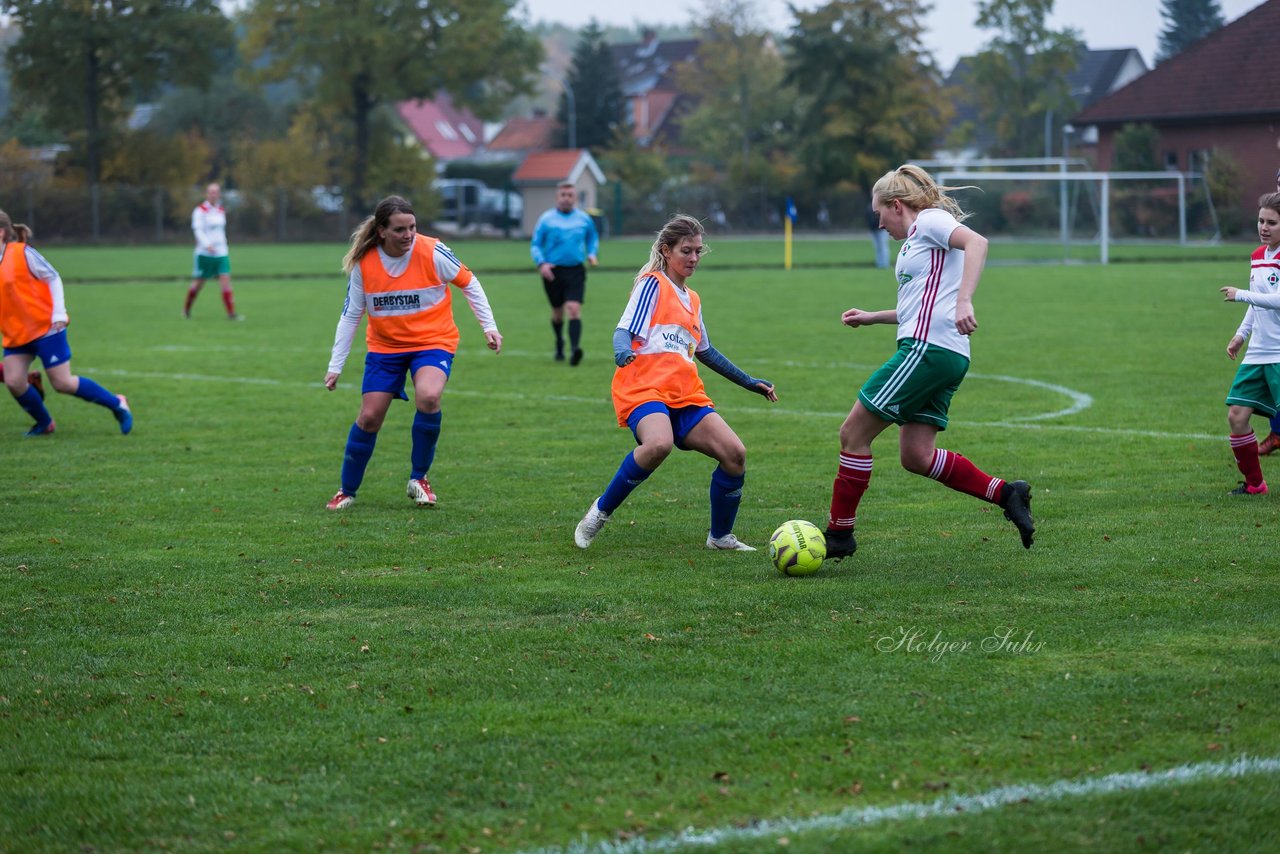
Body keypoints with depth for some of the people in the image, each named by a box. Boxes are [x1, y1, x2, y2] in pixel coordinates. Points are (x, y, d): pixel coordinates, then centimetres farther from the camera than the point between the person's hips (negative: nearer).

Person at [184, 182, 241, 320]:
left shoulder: (221, 211, 13)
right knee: (198, 283, 5)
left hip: (221, 253, 5)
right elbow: (198, 230, -16)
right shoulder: (200, 210, -7)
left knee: (226, 280, -9)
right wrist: (208, 245, -29)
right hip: (204, 253, -5)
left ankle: (231, 313, -13)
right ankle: (186, 309, 26)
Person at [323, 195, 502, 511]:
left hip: (432, 340, -2)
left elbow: (469, 284, -3)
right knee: (369, 417, -2)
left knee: (428, 398, -29)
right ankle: (347, 491, 20)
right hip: (385, 346, 2)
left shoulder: (432, 251, -18)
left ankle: (418, 479, -8)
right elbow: (350, 315, -1)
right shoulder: (363, 263, -11)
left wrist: (489, 326, -7)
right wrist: (335, 366, -1)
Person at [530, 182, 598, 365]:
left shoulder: (584, 219, 6)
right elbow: (535, 245, 3)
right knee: (558, 312, 12)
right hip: (553, 271, 0)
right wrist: (541, 263, -14)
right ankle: (559, 345, 38)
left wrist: (592, 254, 4)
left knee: (574, 309, -18)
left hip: (575, 271, 0)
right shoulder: (546, 219, 0)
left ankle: (574, 350, -29)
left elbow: (593, 238, 24)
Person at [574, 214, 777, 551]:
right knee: (659, 444, -37)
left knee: (734, 453, -11)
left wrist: (749, 382, 38)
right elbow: (625, 330, -7)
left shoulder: (691, 299, 26)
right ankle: (600, 512, -18)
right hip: (645, 389, -7)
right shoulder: (652, 284, 3)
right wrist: (623, 352, -30)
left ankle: (720, 536, 8)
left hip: (686, 395, 7)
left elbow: (705, 351, 37)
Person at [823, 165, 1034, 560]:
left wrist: (964, 301, -34)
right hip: (939, 355, 10)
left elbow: (976, 242, -22)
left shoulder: (930, 220, -2)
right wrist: (872, 317, 36)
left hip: (928, 349, -10)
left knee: (853, 434, -4)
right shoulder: (917, 240, 27)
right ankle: (1006, 494, 5)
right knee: (916, 456, 7)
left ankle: (839, 534, 1)